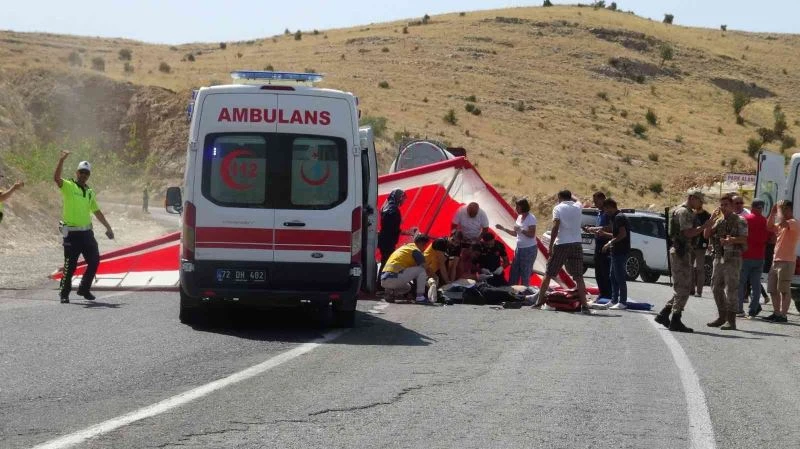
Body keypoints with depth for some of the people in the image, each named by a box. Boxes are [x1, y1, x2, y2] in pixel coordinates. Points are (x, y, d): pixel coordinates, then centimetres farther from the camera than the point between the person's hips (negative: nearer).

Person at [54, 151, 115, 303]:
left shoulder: (89, 192, 15)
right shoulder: (68, 186, -4)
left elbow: (97, 211, 22)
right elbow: (56, 178, -24)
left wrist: (108, 227, 20)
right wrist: (62, 160, -33)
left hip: (87, 232, 6)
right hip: (72, 233, -6)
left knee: (94, 261, 7)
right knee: (70, 265, -4)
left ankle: (84, 289, 23)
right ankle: (64, 293, 7)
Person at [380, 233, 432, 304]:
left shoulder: (404, 247, 27)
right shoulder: (416, 251, 0)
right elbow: (424, 268, 3)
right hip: (394, 278, -9)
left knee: (407, 287, 35)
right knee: (421, 270, -1)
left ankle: (391, 293, 7)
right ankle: (420, 297, -4)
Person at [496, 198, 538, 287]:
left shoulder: (531, 218, -15)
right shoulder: (519, 217, 10)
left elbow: (532, 234, -22)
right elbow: (515, 233, 18)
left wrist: (520, 230, -24)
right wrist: (503, 228, 10)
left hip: (529, 249, -9)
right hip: (519, 248, 9)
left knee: (525, 274, -3)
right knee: (514, 273, 11)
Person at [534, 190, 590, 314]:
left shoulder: (558, 208, -3)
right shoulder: (577, 207, 10)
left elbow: (555, 227, -14)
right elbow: (576, 199, 36)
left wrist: (550, 246, -13)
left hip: (561, 244, -3)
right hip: (576, 244, 3)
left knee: (548, 274, 8)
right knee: (579, 277, 1)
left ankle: (539, 302, 10)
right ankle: (584, 305, -9)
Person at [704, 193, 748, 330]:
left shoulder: (739, 221, -4)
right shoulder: (719, 221, 16)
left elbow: (744, 239, -12)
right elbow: (706, 235, 8)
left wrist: (732, 240, -30)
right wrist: (711, 219, -3)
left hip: (732, 259, -7)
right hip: (719, 258, 7)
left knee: (731, 289, -8)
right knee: (716, 288, 12)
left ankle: (731, 321, -6)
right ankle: (722, 317, 23)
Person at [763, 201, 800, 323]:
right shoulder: (782, 225, 21)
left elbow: (782, 222, -27)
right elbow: (769, 226, 18)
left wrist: (780, 209, -14)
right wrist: (773, 212, 8)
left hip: (786, 261, -10)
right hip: (776, 260, 10)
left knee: (784, 290, -8)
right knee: (773, 290, 11)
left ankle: (783, 315, -8)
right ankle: (776, 313, 18)